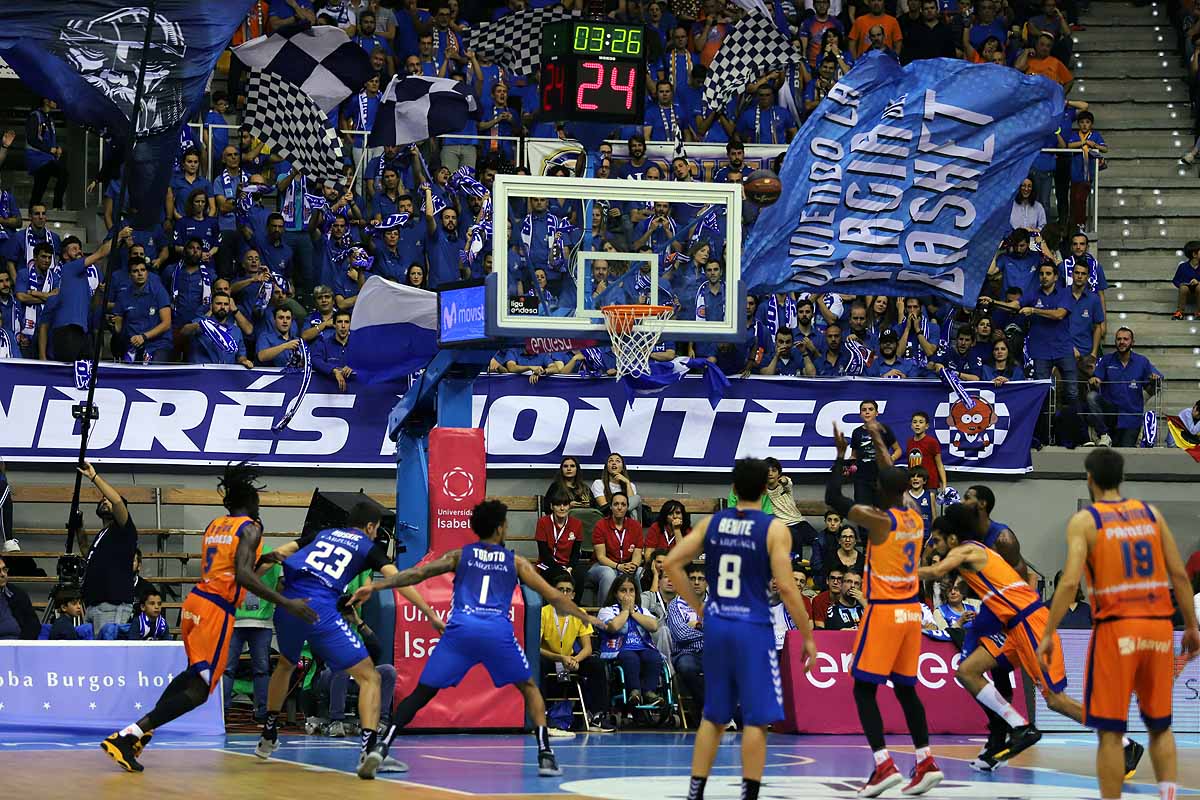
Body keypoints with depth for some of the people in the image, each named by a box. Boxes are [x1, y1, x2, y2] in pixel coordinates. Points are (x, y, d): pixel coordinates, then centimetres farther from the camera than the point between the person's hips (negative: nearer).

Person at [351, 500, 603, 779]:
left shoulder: (460, 555, 22)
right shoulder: (515, 562, 22)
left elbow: (417, 573, 11)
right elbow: (553, 596, 22)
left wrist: (375, 586, 10)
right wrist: (586, 618, 35)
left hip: (461, 630, 0)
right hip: (497, 631, 0)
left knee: (421, 693, 6)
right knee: (529, 688, 21)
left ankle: (381, 747, -12)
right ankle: (545, 755, 8)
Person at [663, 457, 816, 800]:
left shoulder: (711, 523, 6)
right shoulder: (774, 529, -8)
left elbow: (672, 563, 4)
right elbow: (786, 587, -13)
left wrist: (698, 606, 12)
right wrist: (807, 637, -6)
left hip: (716, 625, 5)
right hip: (753, 629, -5)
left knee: (713, 717, 15)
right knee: (756, 720, 1)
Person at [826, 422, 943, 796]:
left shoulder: (879, 520, -14)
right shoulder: (916, 519, 6)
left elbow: (833, 498, -8)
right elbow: (896, 482, 25)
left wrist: (841, 454, 1)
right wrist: (879, 442, 35)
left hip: (883, 611, -7)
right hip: (911, 610, 7)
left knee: (864, 689, -2)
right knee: (905, 688, 15)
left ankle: (884, 765, -13)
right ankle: (926, 763, 9)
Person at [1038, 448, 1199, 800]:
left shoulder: (1084, 521, -2)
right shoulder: (1151, 513, 10)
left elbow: (1070, 581, -13)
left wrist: (1048, 633, -9)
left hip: (1116, 628, -4)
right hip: (1159, 625, 4)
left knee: (1110, 731, 1)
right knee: (1160, 724, 17)